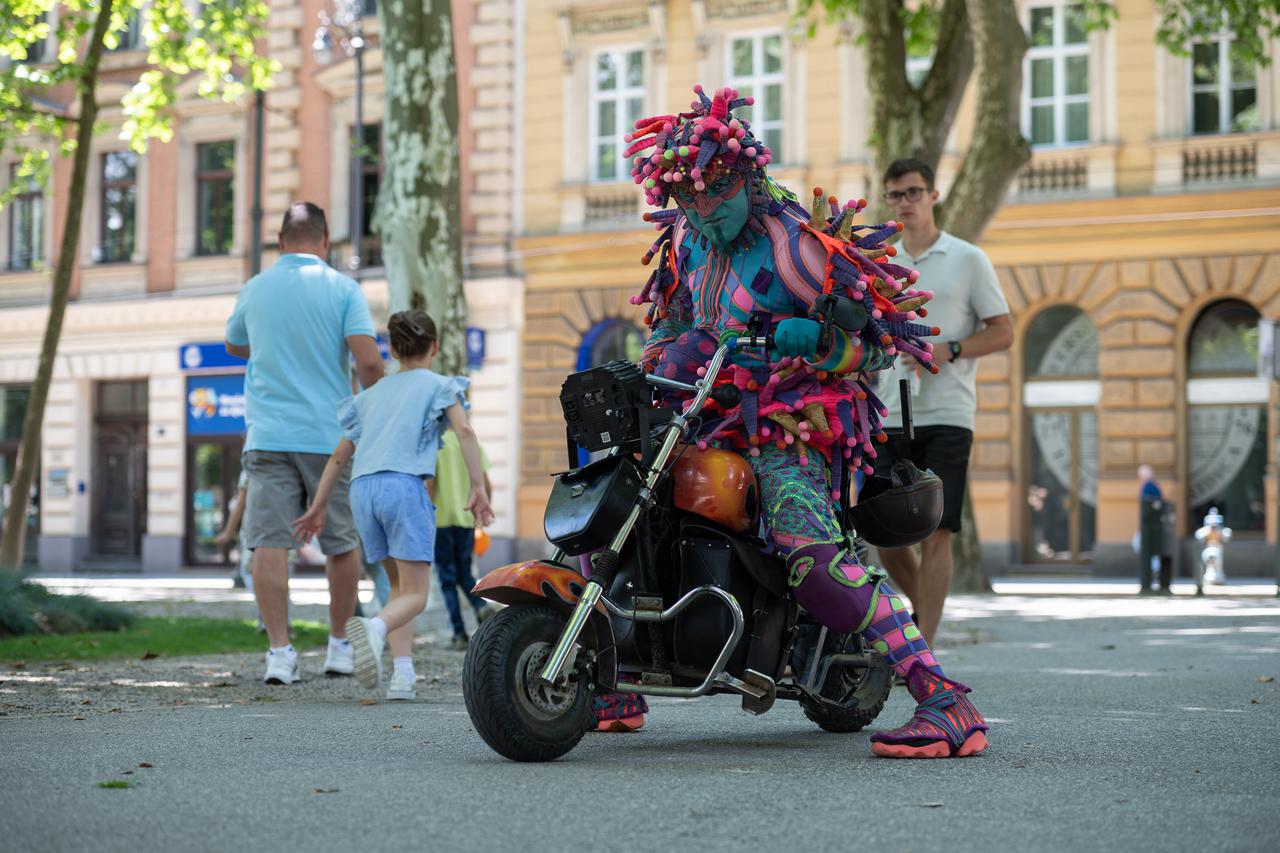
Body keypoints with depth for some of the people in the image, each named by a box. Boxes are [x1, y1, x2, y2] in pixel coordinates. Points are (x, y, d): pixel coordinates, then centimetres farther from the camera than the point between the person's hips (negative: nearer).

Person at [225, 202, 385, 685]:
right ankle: (339, 645, 21)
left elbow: (234, 346, 26)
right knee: (342, 544, 13)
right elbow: (368, 360, -13)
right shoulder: (343, 290, -4)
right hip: (330, 436, -1)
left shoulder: (254, 290, 7)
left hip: (268, 436, 1)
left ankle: (279, 651, -12)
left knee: (269, 542, -3)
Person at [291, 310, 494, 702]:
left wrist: (318, 507, 31)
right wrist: (478, 488, -8)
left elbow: (339, 456, 28)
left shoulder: (371, 395, 28)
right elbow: (464, 430, -4)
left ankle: (402, 674, 2)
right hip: (404, 484, -5)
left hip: (362, 489, 5)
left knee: (400, 585, 18)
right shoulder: (439, 385, 14)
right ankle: (374, 628, -38)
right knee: (414, 595, -5)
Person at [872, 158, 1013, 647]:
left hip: (946, 417, -4)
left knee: (936, 533, -10)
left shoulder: (968, 260, 4)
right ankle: (925, 610, 28)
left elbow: (1003, 332, 1)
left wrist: (948, 351, -13)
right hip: (889, 418, 4)